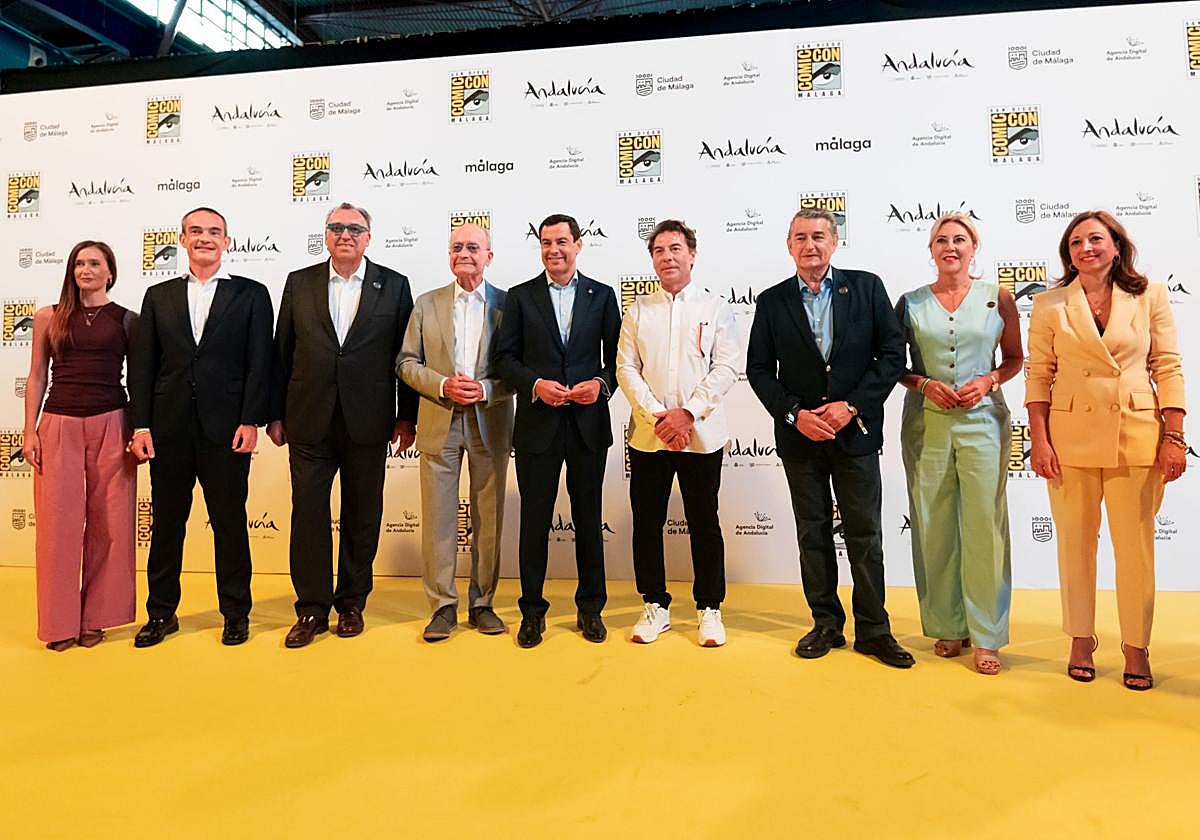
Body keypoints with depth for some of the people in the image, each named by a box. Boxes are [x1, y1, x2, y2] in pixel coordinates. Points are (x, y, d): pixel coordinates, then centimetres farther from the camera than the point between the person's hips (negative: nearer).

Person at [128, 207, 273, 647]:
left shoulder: (251, 294, 4)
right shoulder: (159, 296, 12)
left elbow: (259, 363, -2)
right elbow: (142, 365, 8)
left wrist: (251, 421, -10)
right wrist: (140, 425, 0)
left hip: (226, 428, -3)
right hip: (169, 429, 3)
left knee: (230, 523, 5)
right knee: (166, 523, 11)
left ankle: (236, 613, 18)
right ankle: (161, 613, 26)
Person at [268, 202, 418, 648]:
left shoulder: (394, 286, 4)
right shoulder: (299, 283, 8)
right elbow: (282, 353, 9)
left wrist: (407, 416, 1)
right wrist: (276, 414, 6)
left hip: (368, 422, -1)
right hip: (309, 421, 1)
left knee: (362, 516, 8)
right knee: (308, 514, 4)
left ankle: (351, 602, 23)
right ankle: (312, 607, 16)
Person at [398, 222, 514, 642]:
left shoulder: (508, 304, 4)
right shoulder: (427, 303, 9)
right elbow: (407, 363, 6)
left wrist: (486, 389, -15)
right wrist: (443, 385, -10)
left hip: (490, 423, -1)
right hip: (439, 422, 1)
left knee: (489, 517, 6)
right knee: (438, 516, 3)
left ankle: (482, 603, 20)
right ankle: (443, 605, 15)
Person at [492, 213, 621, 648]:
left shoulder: (602, 296, 7)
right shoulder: (520, 296, 6)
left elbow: (617, 355, 6)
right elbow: (503, 356, 1)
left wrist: (601, 383, -13)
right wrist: (535, 384, -14)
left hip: (589, 423, 1)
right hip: (537, 425, 0)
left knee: (588, 518, 10)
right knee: (535, 520, 6)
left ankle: (591, 608, 24)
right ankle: (532, 609, 21)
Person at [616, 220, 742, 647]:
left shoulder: (715, 307, 3)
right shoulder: (638, 310, 8)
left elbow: (728, 367, -4)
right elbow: (626, 367, 1)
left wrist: (688, 413, -15)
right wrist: (657, 416, -11)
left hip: (701, 435, -2)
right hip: (647, 435, 2)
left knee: (704, 524, 6)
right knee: (647, 523, 7)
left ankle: (709, 608, 20)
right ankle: (655, 606, 21)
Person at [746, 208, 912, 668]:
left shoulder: (866, 287, 1)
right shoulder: (772, 301, 4)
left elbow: (892, 354, -2)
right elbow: (758, 369, 3)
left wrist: (852, 405, -12)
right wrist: (795, 414, -9)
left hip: (856, 432, -1)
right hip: (800, 438, 1)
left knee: (865, 535, 5)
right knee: (812, 533, 10)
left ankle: (873, 630, 18)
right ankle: (826, 624, 23)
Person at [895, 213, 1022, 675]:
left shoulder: (997, 297, 6)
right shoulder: (910, 302, 5)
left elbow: (1014, 359, 11)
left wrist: (988, 381, -8)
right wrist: (924, 384, -8)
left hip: (982, 419, -1)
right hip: (926, 422, 1)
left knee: (984, 524, -2)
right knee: (933, 524, 5)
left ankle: (986, 635, 9)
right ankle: (948, 626, 18)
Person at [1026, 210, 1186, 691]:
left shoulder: (1149, 296, 4)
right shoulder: (1049, 305, 2)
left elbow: (1168, 368, 3)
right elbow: (1038, 376, 1)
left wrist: (1174, 437, -3)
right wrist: (1039, 439, -6)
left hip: (1136, 435, 0)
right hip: (1071, 436, 0)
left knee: (1135, 546, 4)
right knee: (1076, 542, 8)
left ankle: (1136, 648, 19)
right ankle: (1081, 641, 22)